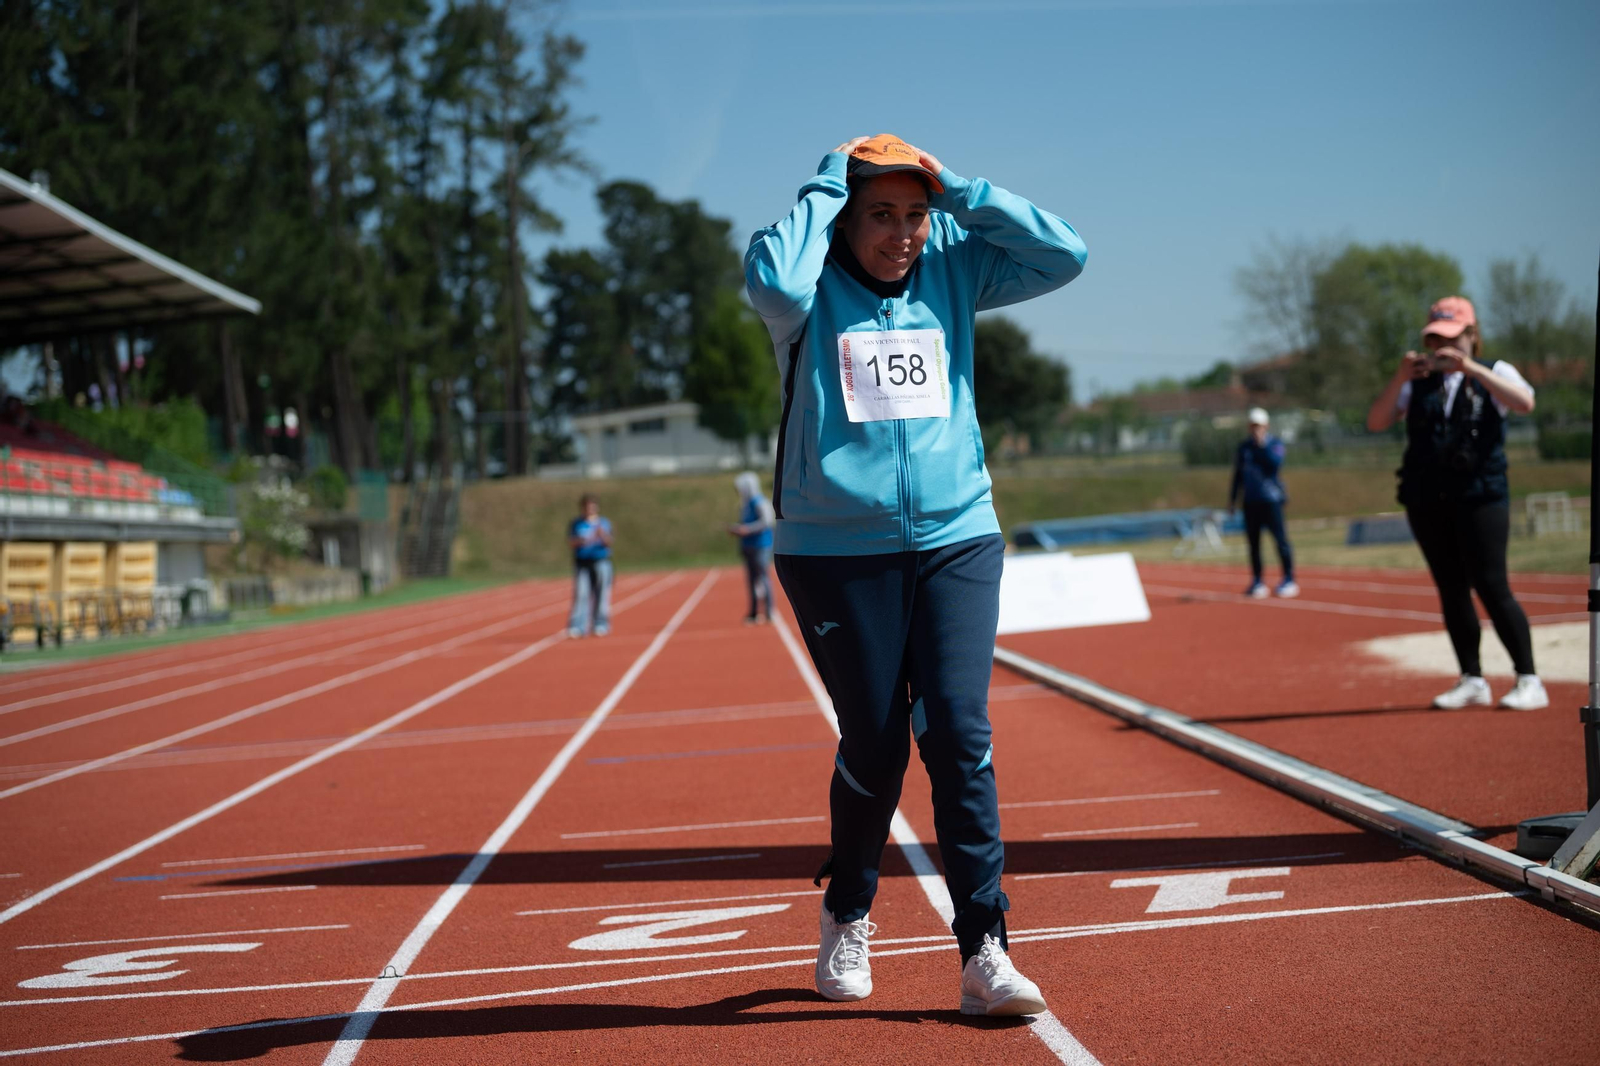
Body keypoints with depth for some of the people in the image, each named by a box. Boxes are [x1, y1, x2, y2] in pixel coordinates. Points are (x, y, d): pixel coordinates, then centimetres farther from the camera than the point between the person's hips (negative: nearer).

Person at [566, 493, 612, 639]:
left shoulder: (604, 523, 6)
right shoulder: (576, 524, 6)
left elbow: (608, 542, -4)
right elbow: (570, 543, 0)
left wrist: (602, 535, -24)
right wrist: (580, 541, -20)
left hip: (601, 562, 1)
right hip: (582, 562, -1)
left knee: (601, 594, 1)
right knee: (580, 594, -8)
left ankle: (600, 626, 9)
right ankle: (577, 627, -9)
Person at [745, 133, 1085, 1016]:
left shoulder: (952, 269, 7)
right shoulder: (813, 289, -4)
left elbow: (1064, 255, -2)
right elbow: (773, 280, -28)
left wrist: (957, 189, -5)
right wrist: (825, 188, -13)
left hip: (957, 541, 2)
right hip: (836, 553, -2)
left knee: (959, 734, -7)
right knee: (873, 746, 2)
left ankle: (983, 952, -5)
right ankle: (847, 916, 28)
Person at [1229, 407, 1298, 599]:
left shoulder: (1274, 444, -1)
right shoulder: (1244, 446, 13)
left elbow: (1275, 464, -20)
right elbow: (1238, 474, 19)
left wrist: (1262, 445, -18)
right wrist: (1232, 498, 16)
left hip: (1271, 498, -5)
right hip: (1250, 501, 5)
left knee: (1280, 538, -9)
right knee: (1253, 541, 5)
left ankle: (1289, 579, -4)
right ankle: (1257, 581, 12)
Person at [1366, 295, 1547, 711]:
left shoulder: (1493, 373, 3)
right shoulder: (1417, 382, 12)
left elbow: (1524, 402, -18)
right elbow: (1376, 422, 1)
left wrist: (1471, 368, -25)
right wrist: (1399, 378, -12)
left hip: (1480, 497, -4)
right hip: (1426, 501, 4)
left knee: (1491, 587, -9)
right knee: (1451, 590, 6)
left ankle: (1528, 681, -3)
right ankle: (1472, 681, 12)